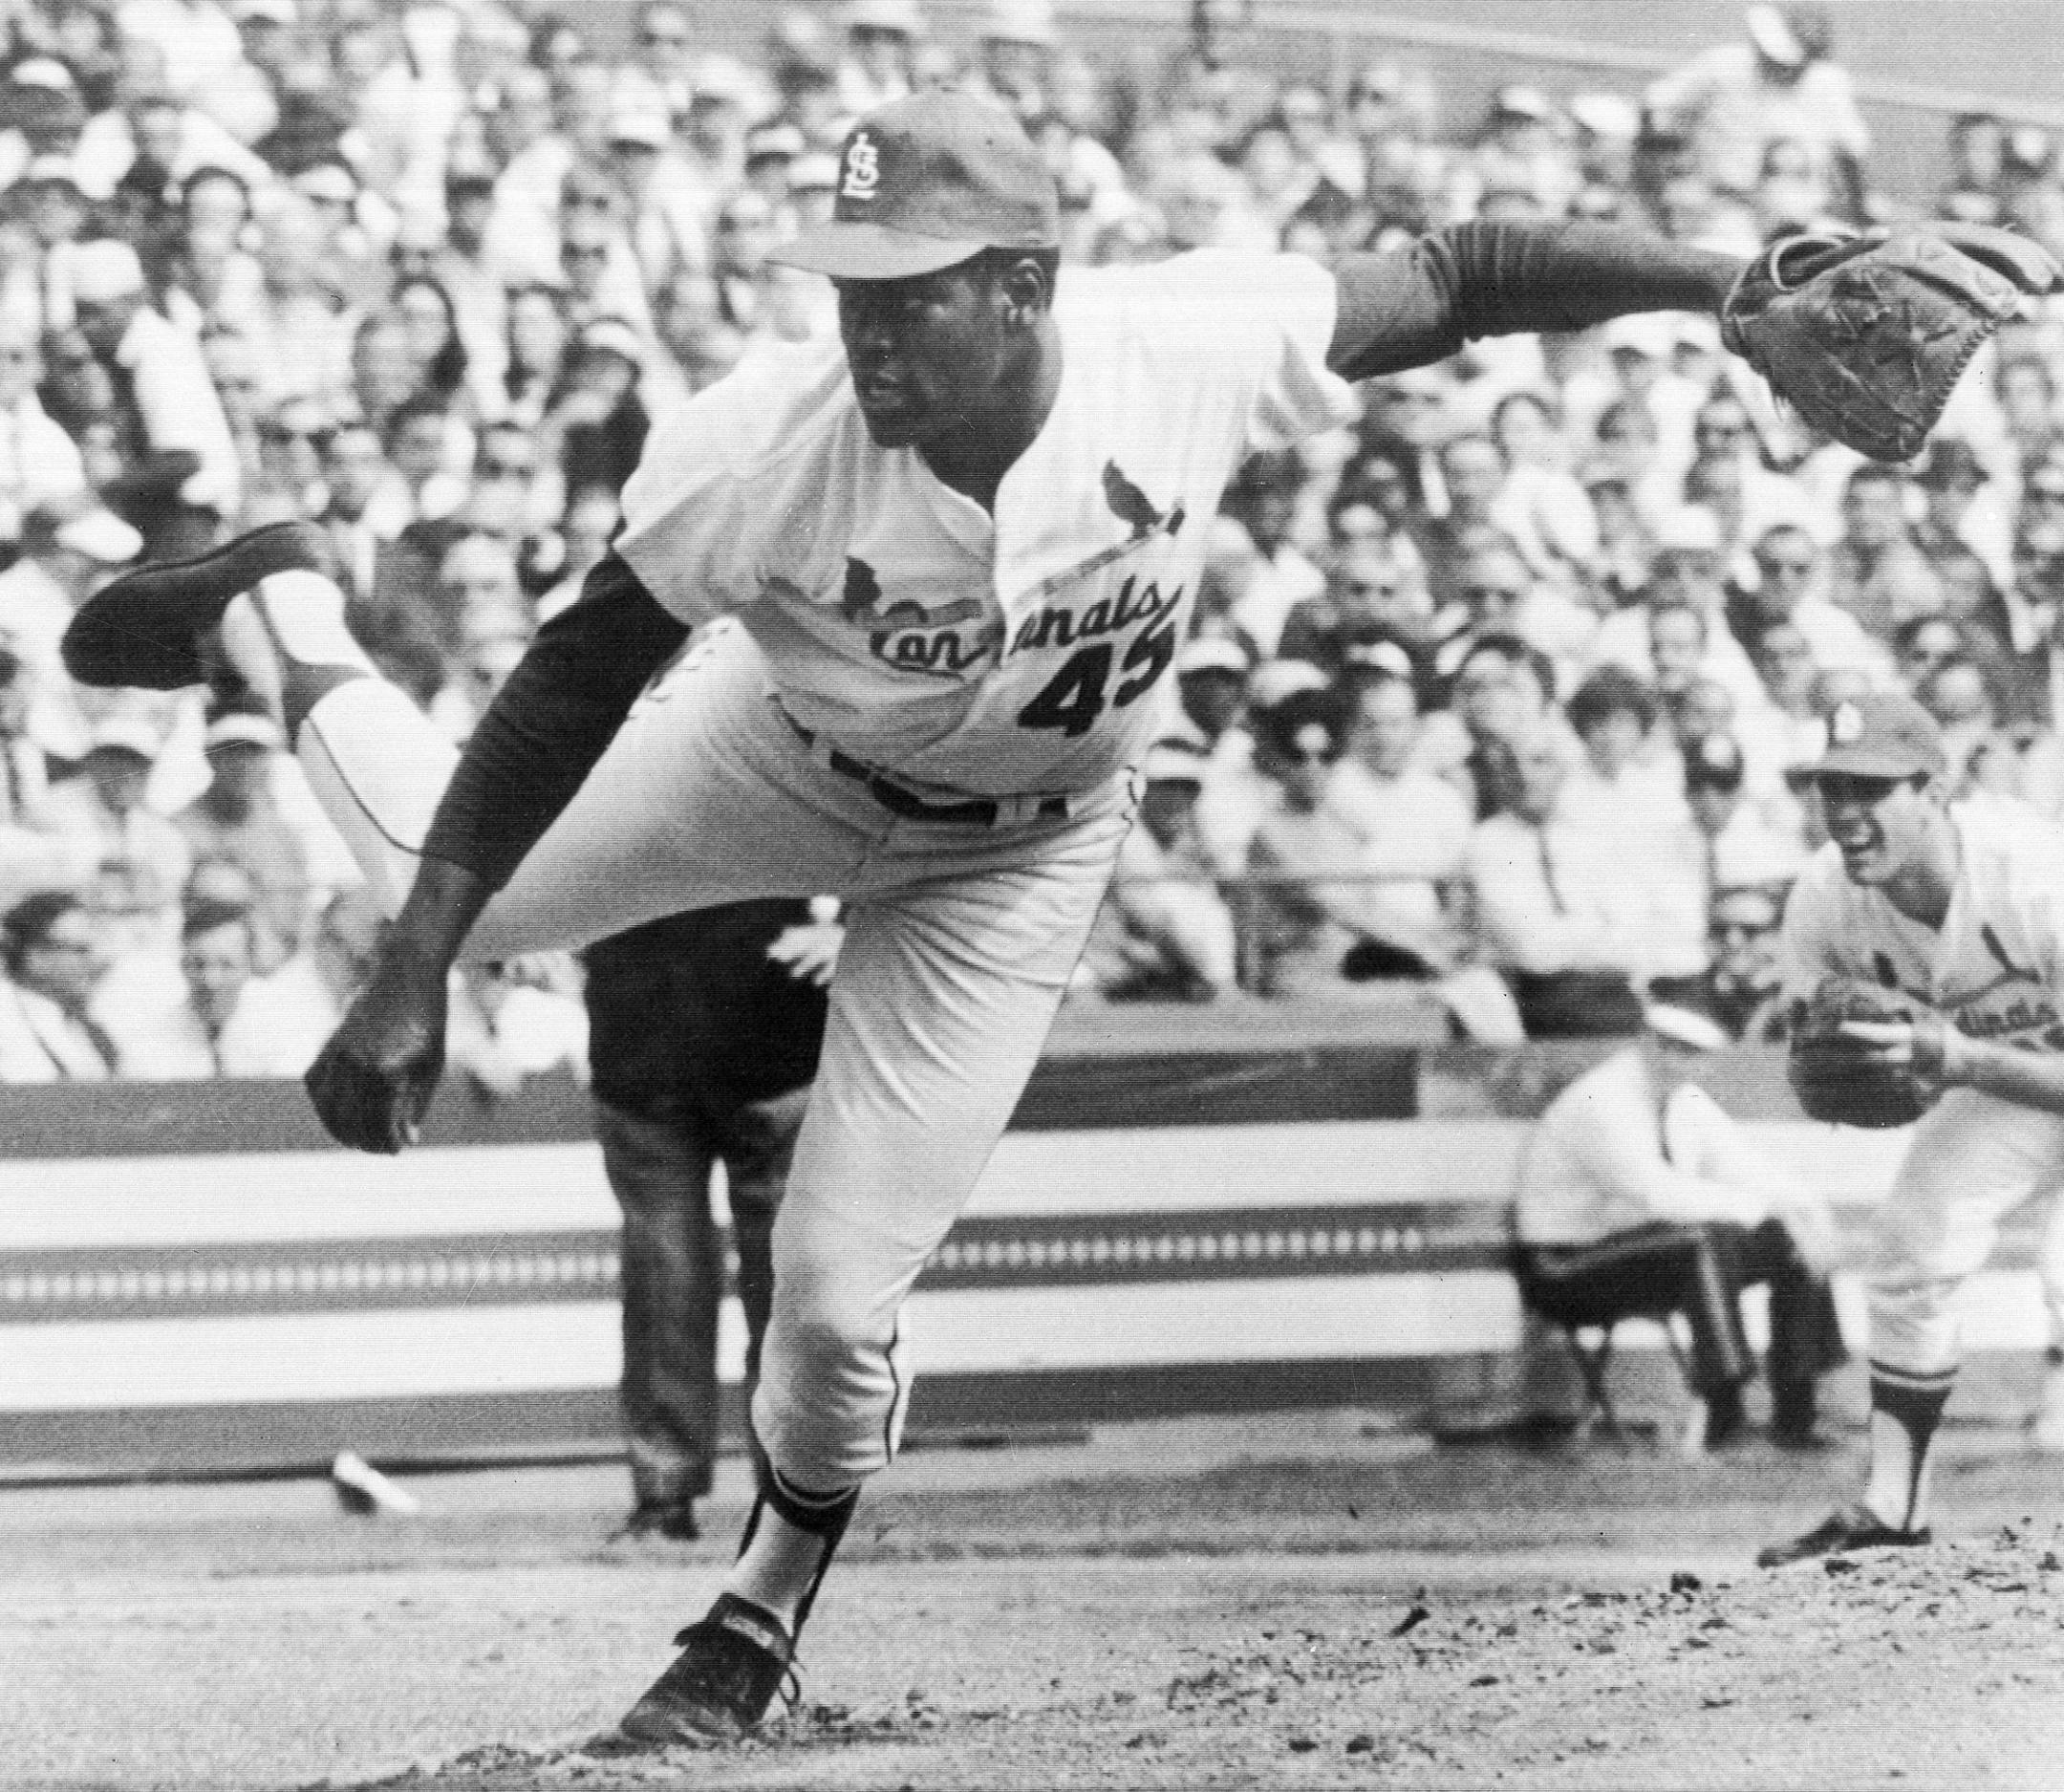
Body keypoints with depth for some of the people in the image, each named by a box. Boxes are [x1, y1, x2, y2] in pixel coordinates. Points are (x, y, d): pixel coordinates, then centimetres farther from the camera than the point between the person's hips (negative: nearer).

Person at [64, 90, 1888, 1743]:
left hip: (1015, 861, 0)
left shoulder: (1191, 347, -36)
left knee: (836, 1298, -3)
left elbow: (1457, 277, -23)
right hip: (784, 755, 0)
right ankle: (282, 616, 43)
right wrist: (412, 982, -33)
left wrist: (1738, 282, -28)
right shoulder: (763, 444, -37)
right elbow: (572, 692, -29)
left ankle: (757, 1627, 26)